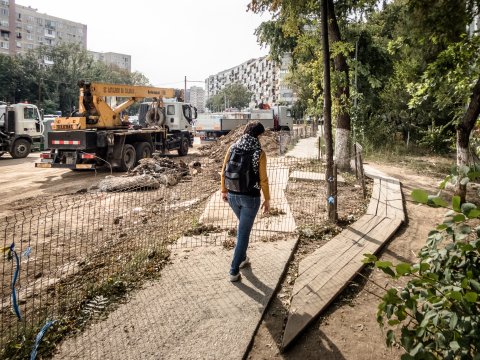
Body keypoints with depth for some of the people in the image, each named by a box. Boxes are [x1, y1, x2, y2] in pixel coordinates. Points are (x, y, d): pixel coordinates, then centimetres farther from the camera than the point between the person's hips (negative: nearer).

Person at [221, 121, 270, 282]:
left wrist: (224, 190, 16)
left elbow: (224, 172, 3)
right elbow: (263, 179, -12)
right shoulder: (259, 153, -14)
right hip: (250, 198, -5)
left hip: (232, 195, 5)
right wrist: (267, 199, -1)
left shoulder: (232, 148, -2)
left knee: (243, 225, 28)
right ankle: (234, 271, 9)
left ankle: (242, 258, 38)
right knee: (244, 232, 6)